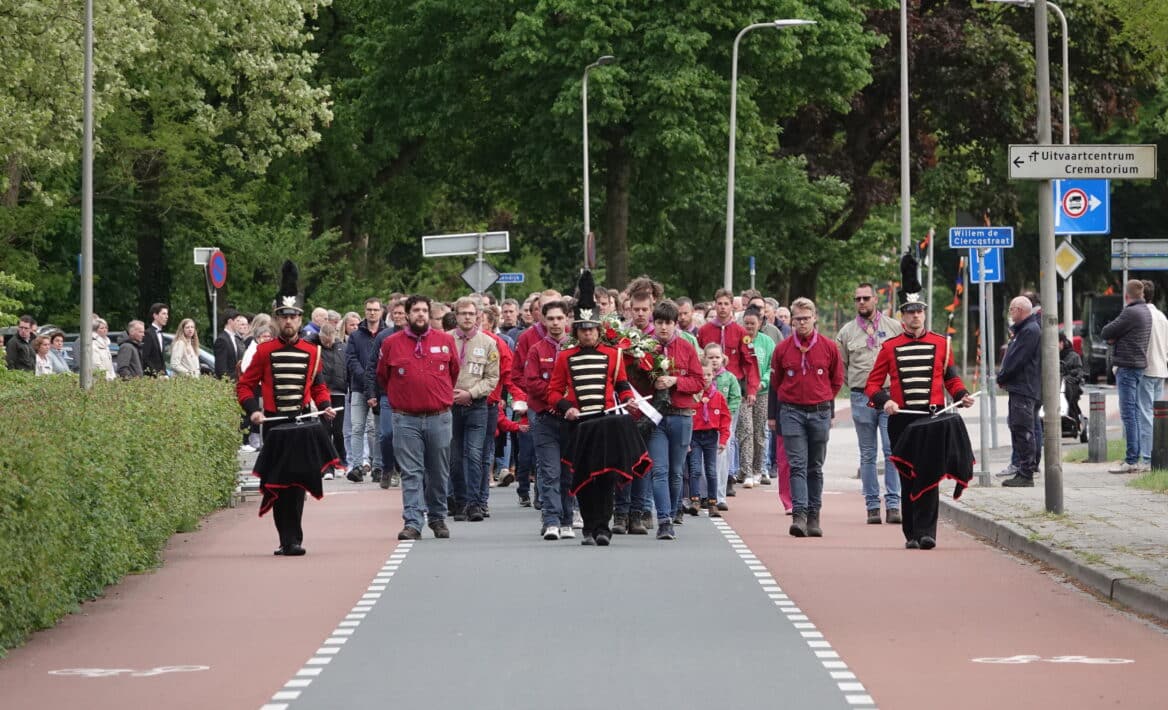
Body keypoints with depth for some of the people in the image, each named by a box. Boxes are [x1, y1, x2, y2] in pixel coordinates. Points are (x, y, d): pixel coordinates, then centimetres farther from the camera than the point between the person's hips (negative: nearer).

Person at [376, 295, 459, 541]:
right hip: (406, 420, -1)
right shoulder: (391, 343, 2)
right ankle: (412, 523, -8)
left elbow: (454, 372, 17)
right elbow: (382, 377, 14)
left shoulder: (445, 341, 4)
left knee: (439, 473, 9)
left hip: (439, 418, 1)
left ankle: (438, 518, 21)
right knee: (411, 474, -6)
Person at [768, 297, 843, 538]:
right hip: (791, 412, -1)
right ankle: (799, 515, -16)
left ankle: (814, 517, 12)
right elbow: (775, 383, 11)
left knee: (815, 468, 7)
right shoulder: (783, 348, 3)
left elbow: (836, 381, 15)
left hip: (820, 412, 1)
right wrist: (772, 415, 11)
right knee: (797, 466, -9)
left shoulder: (829, 347, 2)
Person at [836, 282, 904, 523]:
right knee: (868, 455, 5)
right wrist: (855, 386, 8)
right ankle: (872, 506, 8)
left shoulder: (894, 327, 6)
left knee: (892, 451, -7)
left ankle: (893, 504, -5)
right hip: (861, 398, 1)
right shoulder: (847, 332, 9)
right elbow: (839, 365, 14)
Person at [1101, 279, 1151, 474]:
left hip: (1128, 367, -10)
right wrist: (1115, 337, -2)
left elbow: (1105, 333, -12)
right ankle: (1135, 458, 15)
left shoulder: (1131, 313, -16)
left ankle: (1131, 461, -11)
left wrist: (1111, 336, 7)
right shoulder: (1145, 311, 14)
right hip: (1139, 365, 10)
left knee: (1128, 414, -9)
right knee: (1134, 413, 12)